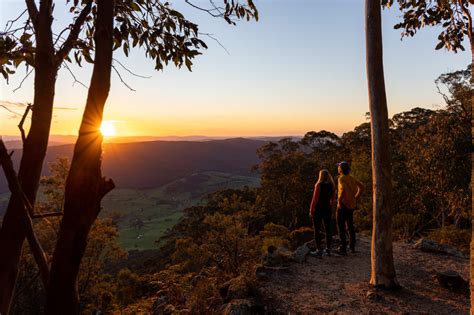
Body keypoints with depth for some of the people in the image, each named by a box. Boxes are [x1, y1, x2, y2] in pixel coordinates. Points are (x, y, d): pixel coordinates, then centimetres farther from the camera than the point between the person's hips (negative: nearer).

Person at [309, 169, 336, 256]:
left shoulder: (319, 185, -14)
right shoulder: (332, 185, 2)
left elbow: (315, 198, -14)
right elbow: (333, 198, 8)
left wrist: (311, 210, -8)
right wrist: (330, 208, 18)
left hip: (318, 209, -6)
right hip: (328, 209, 6)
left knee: (316, 230, 2)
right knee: (328, 229, 13)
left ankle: (319, 250, 2)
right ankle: (328, 249, 19)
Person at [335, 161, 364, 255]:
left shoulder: (341, 178, -16)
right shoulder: (352, 178, 8)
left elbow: (343, 189, -35)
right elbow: (361, 187, 15)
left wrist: (339, 200, -23)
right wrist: (356, 198, 16)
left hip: (343, 205, -8)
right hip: (351, 205, 8)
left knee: (341, 227, 0)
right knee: (350, 226, 20)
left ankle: (343, 249, 2)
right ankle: (352, 247, 29)